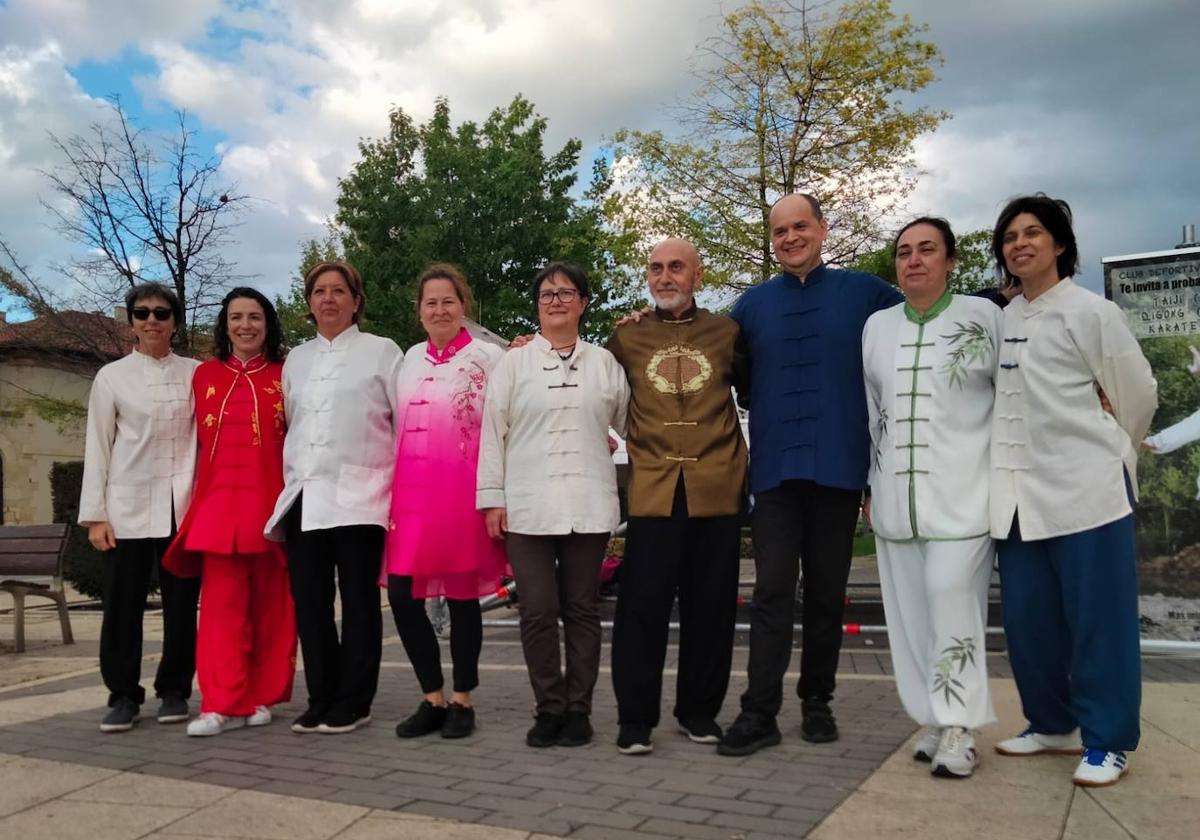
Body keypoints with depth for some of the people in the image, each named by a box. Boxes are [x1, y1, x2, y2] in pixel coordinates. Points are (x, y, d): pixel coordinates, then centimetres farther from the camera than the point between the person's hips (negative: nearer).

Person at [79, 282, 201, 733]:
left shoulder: (196, 374, 8)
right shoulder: (111, 376, 7)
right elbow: (97, 447, 5)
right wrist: (95, 514, -1)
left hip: (185, 506, 1)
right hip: (129, 508, 0)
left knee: (181, 603, 5)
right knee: (122, 605, 1)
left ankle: (174, 691, 17)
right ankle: (123, 695, 13)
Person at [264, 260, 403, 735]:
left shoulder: (381, 352, 4)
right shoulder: (295, 359, 19)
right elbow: (289, 426, 21)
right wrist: (290, 481, 13)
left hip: (357, 495, -5)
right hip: (303, 496, 5)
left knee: (358, 601, 0)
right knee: (309, 602, 5)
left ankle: (352, 703, 9)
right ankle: (320, 700, 16)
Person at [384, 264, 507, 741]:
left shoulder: (487, 357, -2)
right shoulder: (411, 359, 15)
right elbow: (399, 428, 18)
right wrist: (391, 491, 12)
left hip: (462, 491, -5)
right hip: (411, 492, 5)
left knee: (462, 597, 3)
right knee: (402, 597, 2)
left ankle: (461, 701, 18)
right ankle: (433, 698, 18)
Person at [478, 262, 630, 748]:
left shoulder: (605, 362, 12)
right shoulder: (513, 363, 8)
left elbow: (630, 422, 14)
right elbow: (492, 431, 4)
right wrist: (492, 498, -1)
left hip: (588, 506, 1)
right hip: (527, 506, -1)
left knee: (582, 609, 5)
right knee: (537, 611, -2)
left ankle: (578, 709, 15)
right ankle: (549, 708, 12)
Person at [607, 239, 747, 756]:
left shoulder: (725, 332, 7)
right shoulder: (627, 336, 8)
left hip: (717, 489, 1)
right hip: (653, 490, 0)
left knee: (710, 605, 8)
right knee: (643, 605, 0)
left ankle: (699, 710, 23)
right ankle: (635, 717, 11)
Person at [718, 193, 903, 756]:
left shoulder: (864, 292, 4)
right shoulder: (752, 304, 9)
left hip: (838, 466, 0)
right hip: (775, 469, 1)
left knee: (827, 591, 8)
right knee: (772, 590, -3)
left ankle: (817, 703, 21)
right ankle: (759, 713, 1)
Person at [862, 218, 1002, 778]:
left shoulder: (984, 316, 1)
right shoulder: (876, 326, 11)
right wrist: (870, 486, 13)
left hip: (962, 490, -4)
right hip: (896, 493, 4)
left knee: (952, 601, -8)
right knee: (910, 609, 5)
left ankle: (958, 727, 2)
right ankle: (934, 720, 16)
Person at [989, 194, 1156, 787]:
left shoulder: (1091, 312, -4)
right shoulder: (999, 322, 10)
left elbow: (1138, 394, 2)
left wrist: (1108, 456, 13)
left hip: (1087, 488, -5)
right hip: (1020, 491, 5)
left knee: (1097, 618, 1)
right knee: (1028, 617, 9)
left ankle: (1106, 741, 13)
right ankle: (1053, 724, 26)